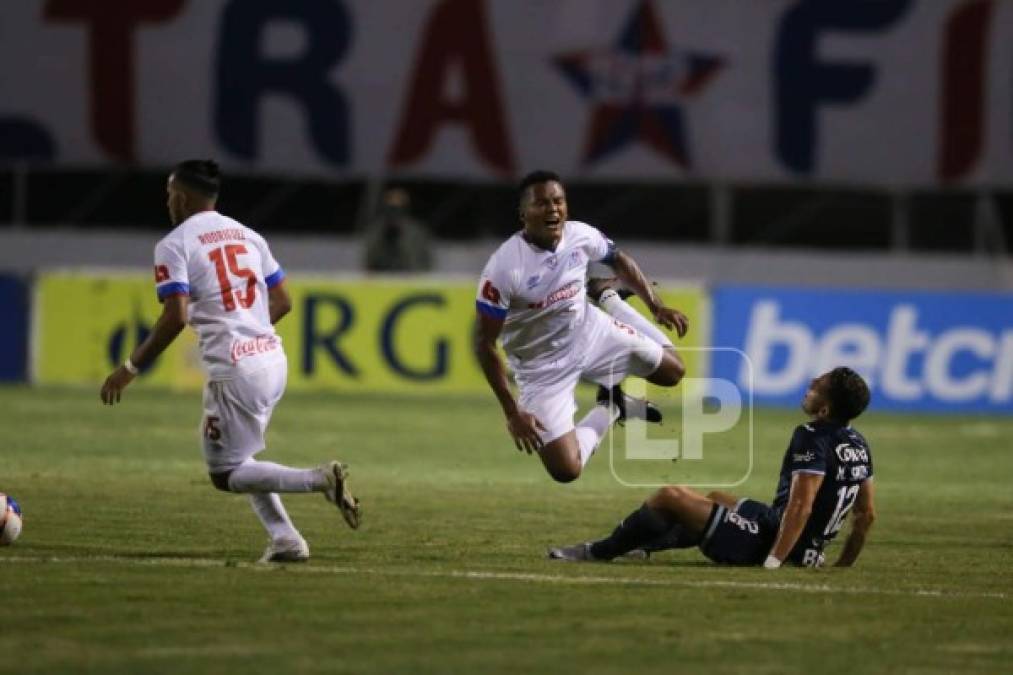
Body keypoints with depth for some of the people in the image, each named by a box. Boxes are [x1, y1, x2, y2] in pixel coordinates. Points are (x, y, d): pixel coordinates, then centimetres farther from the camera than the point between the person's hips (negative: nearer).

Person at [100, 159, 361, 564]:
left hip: (234, 369, -8)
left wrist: (130, 369, -10)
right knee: (235, 459, 23)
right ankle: (284, 540, 9)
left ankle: (319, 479, -16)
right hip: (273, 360, 8)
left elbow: (175, 318, -16)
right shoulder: (247, 235, 16)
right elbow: (282, 302, 17)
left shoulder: (175, 245, -5)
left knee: (225, 474, 3)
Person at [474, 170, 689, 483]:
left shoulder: (581, 236, -16)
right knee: (566, 470, -12)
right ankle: (607, 409, 16)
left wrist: (656, 305, -1)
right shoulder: (503, 268, -31)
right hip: (542, 367, -5)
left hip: (590, 332, 5)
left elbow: (619, 260, 9)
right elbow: (485, 343, -23)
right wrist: (512, 412, -25)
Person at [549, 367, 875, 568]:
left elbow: (800, 507, -29)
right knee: (713, 499, 33)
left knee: (671, 496, -5)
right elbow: (866, 515, 13)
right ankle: (643, 544, 45)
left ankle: (598, 552, 10)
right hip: (807, 553, 9)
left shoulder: (812, 439, -20)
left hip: (772, 542, -9)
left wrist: (771, 564, -31)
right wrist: (843, 566, 22)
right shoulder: (859, 445, 7)